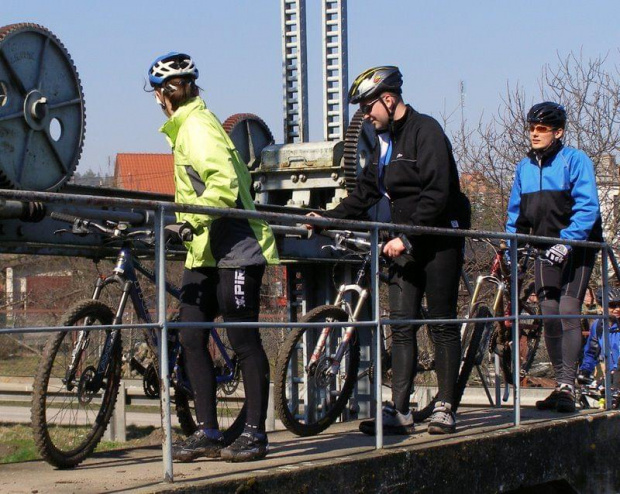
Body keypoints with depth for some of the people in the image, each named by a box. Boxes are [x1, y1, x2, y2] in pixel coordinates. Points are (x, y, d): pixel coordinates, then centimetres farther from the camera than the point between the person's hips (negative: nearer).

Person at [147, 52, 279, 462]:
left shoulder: (197, 126, -13)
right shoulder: (185, 126, 17)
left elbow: (224, 182, -26)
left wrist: (192, 219, -27)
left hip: (234, 251, -10)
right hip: (204, 252, 10)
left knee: (244, 341, -2)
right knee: (191, 338, 6)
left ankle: (255, 433, 5)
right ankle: (208, 433, 11)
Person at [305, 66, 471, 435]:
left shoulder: (426, 131, -12)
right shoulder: (385, 140, 15)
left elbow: (437, 195, -20)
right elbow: (366, 193, 18)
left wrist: (406, 238, -21)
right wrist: (328, 219, 8)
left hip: (439, 241, -8)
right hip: (407, 244, 8)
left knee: (443, 325, -1)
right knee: (401, 326, 2)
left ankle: (446, 408, 5)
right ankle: (400, 411, 1)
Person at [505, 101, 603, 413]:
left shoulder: (575, 160, -7)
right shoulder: (524, 167, 9)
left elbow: (587, 208, -15)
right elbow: (516, 214, 17)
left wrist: (566, 242, -25)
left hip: (576, 248, -5)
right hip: (547, 251, 5)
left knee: (568, 311, -15)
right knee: (549, 315, 0)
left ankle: (568, 387, -16)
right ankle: (561, 386, 8)